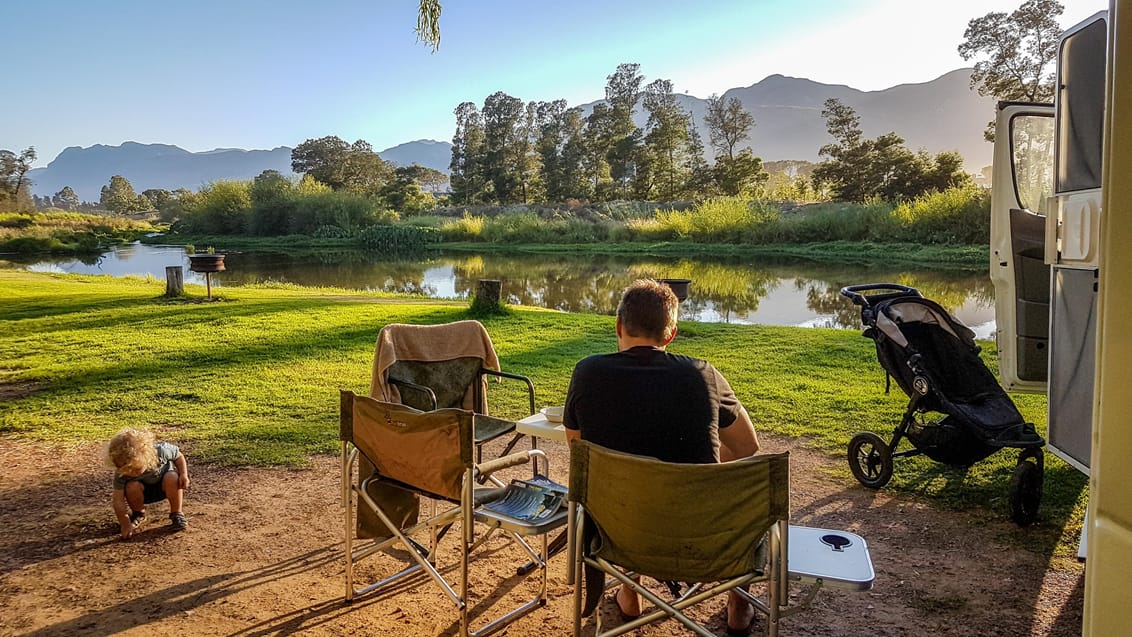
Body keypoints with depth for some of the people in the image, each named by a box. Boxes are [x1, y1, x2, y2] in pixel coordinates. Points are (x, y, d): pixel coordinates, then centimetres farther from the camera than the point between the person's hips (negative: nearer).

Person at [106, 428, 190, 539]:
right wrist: (125, 525, -31)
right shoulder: (121, 473, -29)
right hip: (144, 491, 1)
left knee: (172, 478, -33)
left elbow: (179, 456, -12)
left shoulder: (161, 451, -33)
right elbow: (118, 500, -27)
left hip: (164, 487, -1)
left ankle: (176, 514, -11)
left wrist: (184, 474, -26)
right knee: (132, 487, -31)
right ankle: (138, 514, 1)